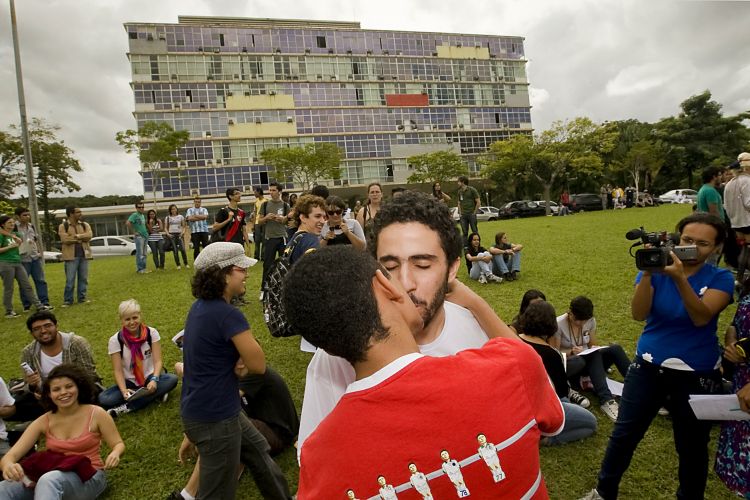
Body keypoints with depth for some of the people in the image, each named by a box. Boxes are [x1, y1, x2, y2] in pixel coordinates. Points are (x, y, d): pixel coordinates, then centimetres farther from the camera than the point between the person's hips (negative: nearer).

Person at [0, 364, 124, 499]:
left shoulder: (96, 414, -5)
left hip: (88, 477, -4)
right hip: (50, 478, 4)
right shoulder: (43, 422, 3)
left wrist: (115, 454, -25)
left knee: (49, 481, -36)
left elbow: (118, 444, 1)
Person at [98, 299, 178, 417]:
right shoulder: (115, 340, -10)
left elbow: (158, 361, -13)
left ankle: (127, 407, -27)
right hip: (129, 382, 0)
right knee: (103, 399, -27)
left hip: (150, 378, 0)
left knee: (172, 379, -31)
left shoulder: (152, 333, -10)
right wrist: (124, 391, -29)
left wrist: (154, 380, -32)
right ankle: (155, 394, -24)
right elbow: (117, 370, -12)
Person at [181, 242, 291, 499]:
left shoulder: (201, 307, 2)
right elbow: (258, 364, -21)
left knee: (258, 451, 25)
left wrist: (241, 360, -8)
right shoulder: (228, 314, -27)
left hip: (204, 408, 10)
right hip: (214, 417, -10)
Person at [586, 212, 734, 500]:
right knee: (624, 434, 8)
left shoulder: (720, 278, -7)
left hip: (696, 375, -1)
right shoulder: (656, 271, -5)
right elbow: (638, 314, -18)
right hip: (648, 368, 1)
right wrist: (647, 273, -30)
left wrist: (680, 278, -36)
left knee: (692, 446, 15)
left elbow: (702, 317, -24)